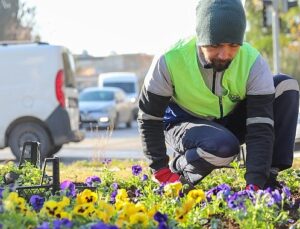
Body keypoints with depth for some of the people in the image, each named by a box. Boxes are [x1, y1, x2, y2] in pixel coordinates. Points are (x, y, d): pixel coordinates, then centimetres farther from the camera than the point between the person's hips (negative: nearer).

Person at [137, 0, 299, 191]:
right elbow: (149, 117, -15)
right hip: (184, 124, -4)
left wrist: (254, 184, -38)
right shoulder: (171, 61, -28)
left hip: (230, 122, 4)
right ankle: (178, 168, -6)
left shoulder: (253, 63, -24)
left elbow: (261, 127, -28)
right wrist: (161, 170, -17)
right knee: (224, 147, -39)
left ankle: (269, 177, -15)